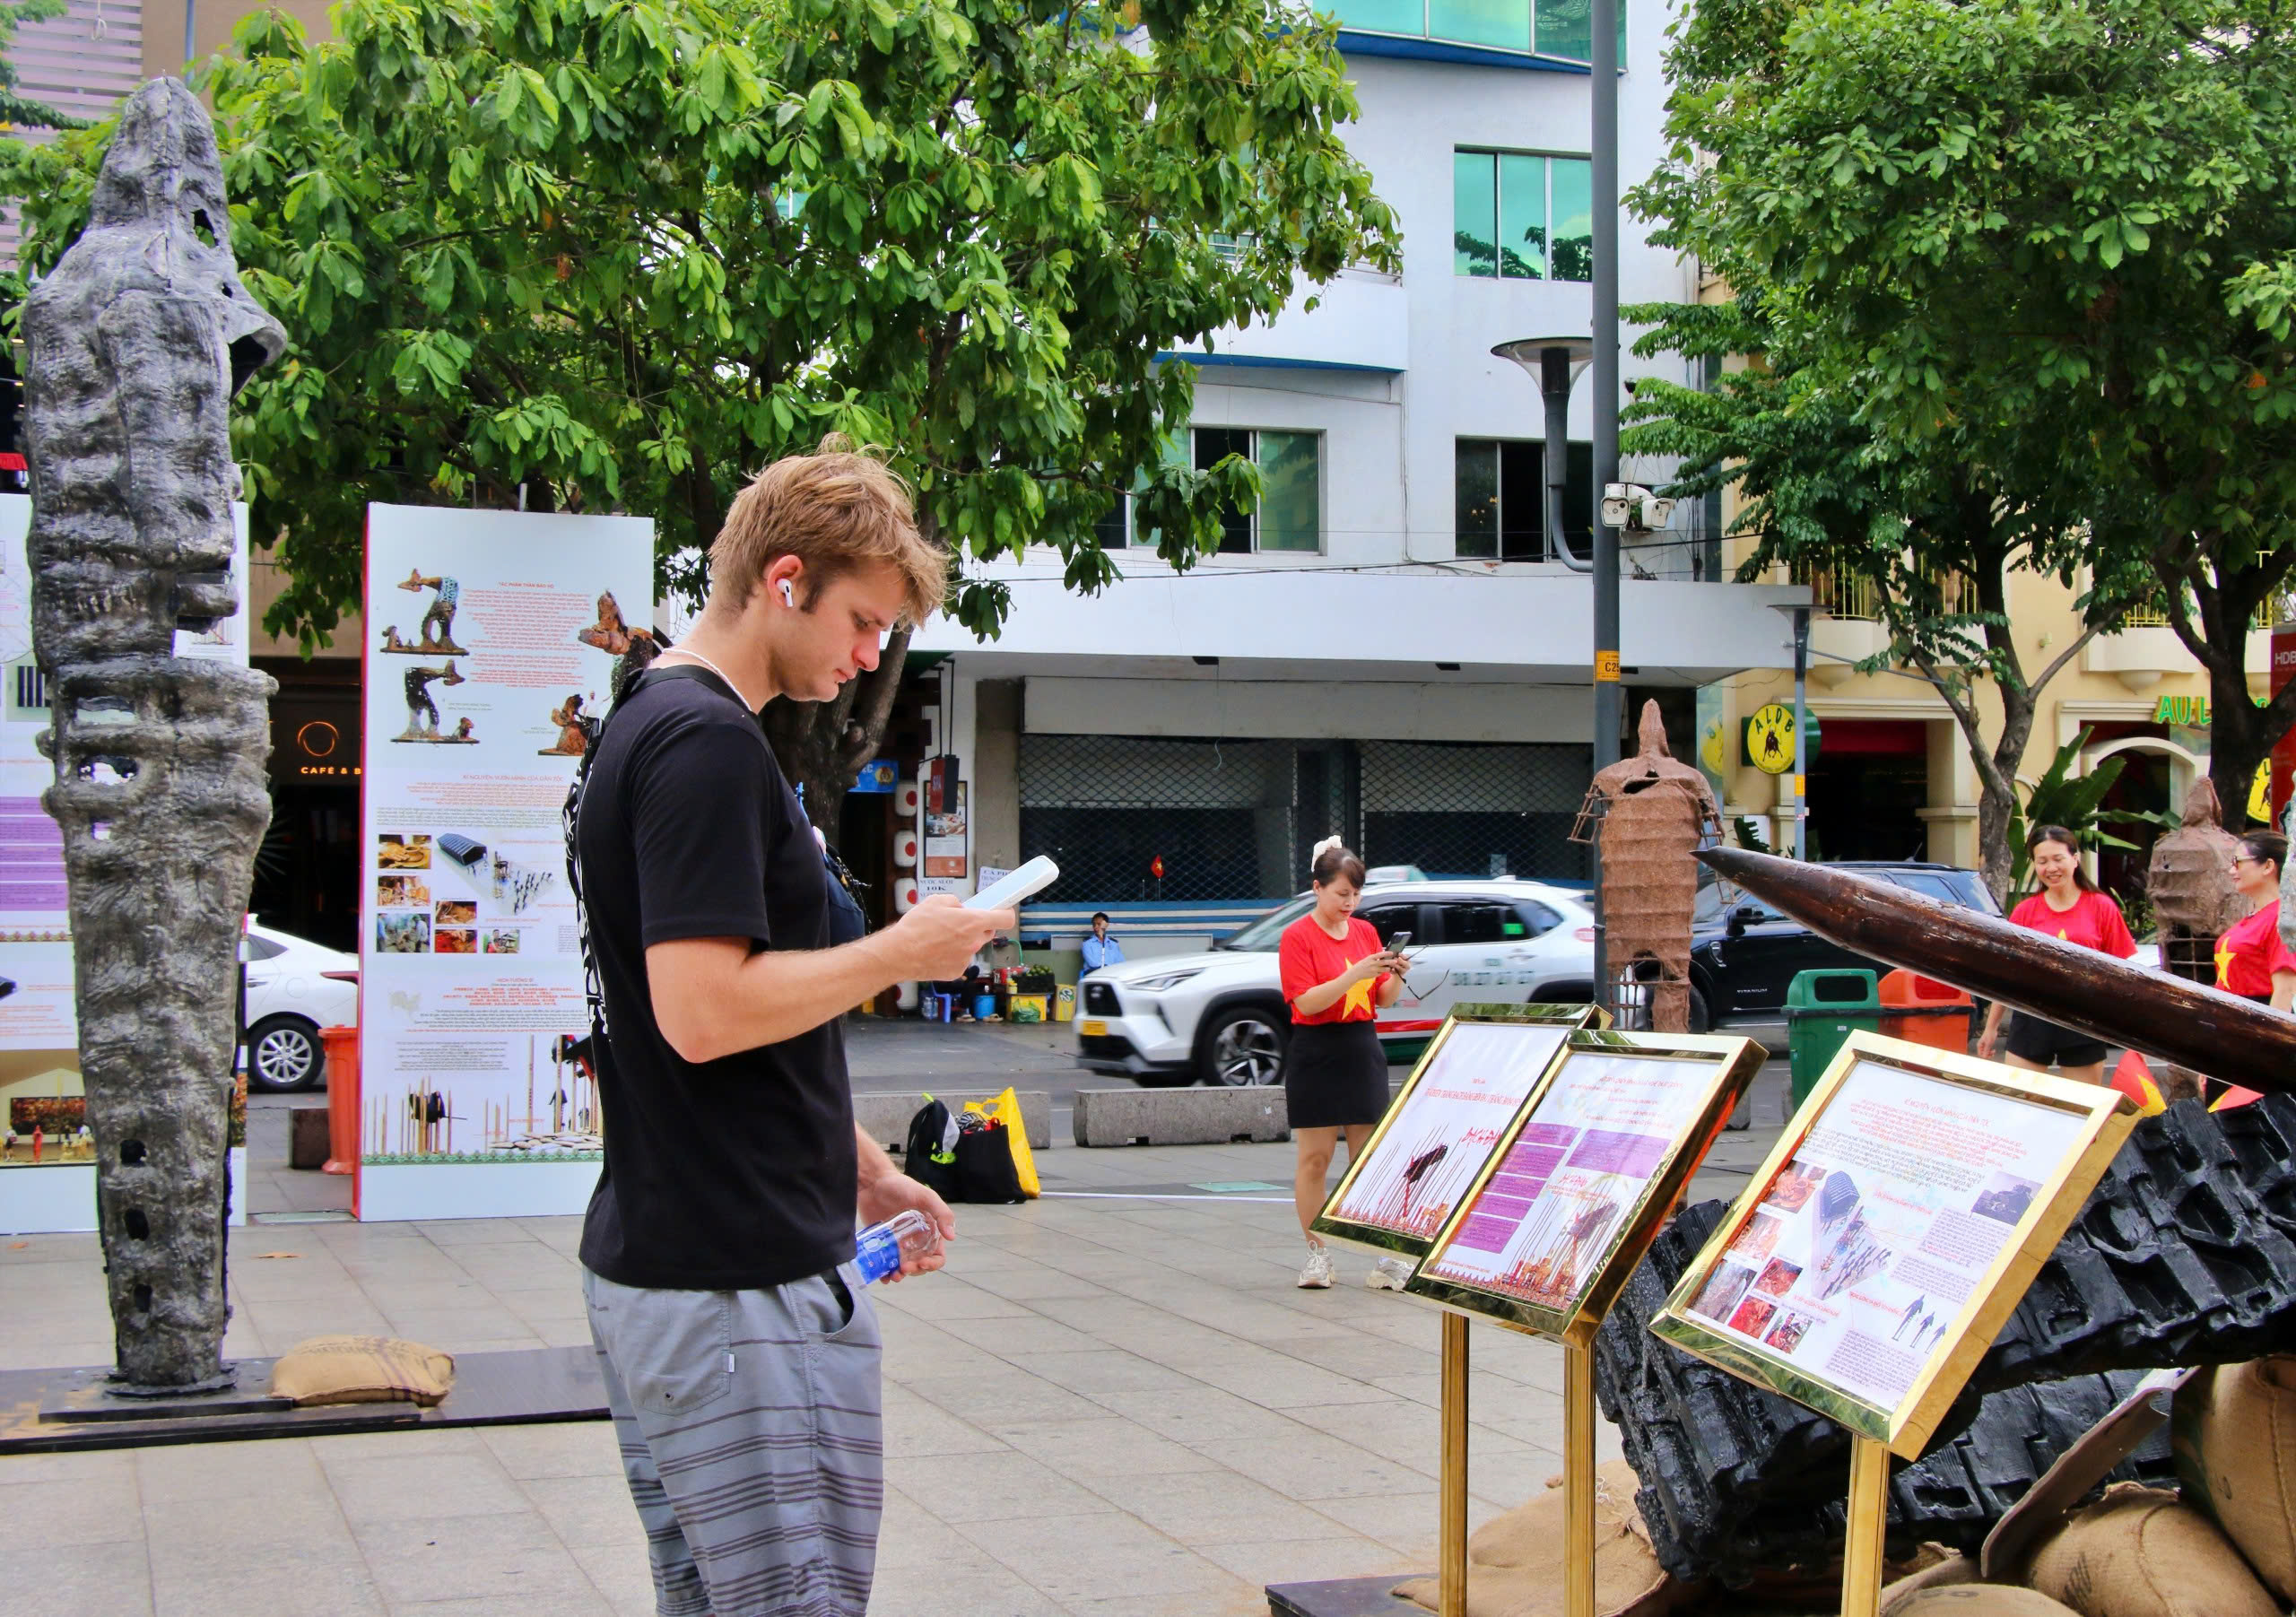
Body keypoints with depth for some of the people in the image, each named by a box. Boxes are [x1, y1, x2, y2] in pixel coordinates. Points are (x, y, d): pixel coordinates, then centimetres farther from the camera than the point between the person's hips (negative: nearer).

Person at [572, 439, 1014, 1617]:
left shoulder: (640, 729, 16)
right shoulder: (709, 743, -17)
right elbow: (706, 1011, -25)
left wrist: (857, 1166, 21)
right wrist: (902, 952, -12)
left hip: (647, 1262, 10)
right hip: (740, 1285, -10)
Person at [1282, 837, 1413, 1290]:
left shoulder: (1365, 931, 11)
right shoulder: (1297, 936, -5)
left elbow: (1383, 999, 13)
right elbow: (1306, 1001, -14)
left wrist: (1396, 975, -7)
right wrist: (1356, 973, -23)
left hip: (1363, 1050, 4)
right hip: (1316, 1056, -4)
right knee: (1314, 1157, 0)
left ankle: (1382, 1258, 3)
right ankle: (1317, 1255, 9)